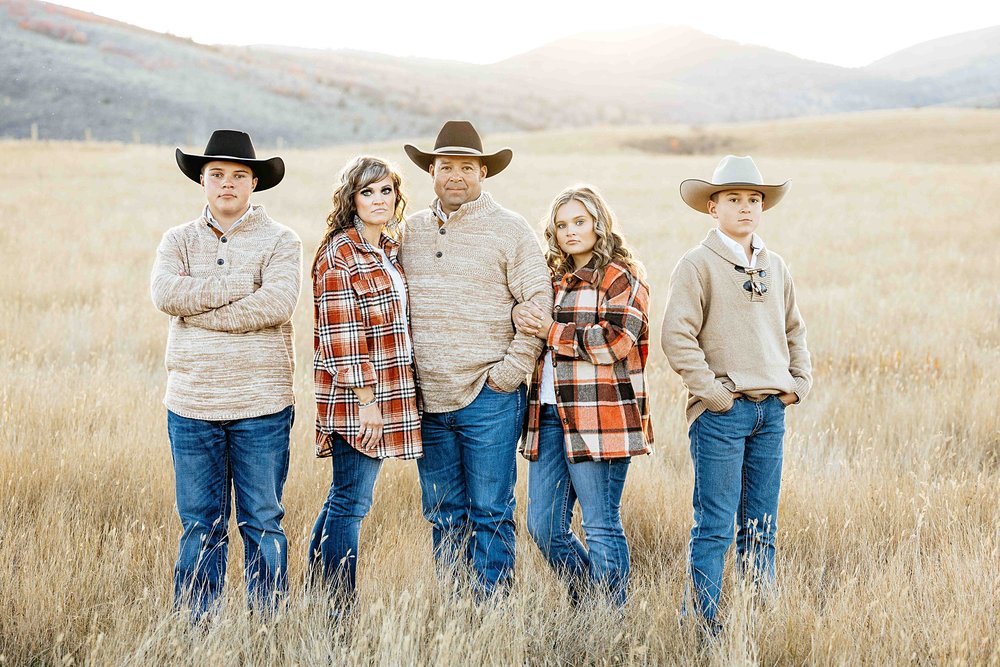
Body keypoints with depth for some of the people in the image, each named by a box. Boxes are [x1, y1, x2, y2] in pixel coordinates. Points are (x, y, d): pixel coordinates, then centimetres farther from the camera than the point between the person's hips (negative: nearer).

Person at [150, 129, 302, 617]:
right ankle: (195, 627, 17)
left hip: (261, 406, -2)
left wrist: (196, 306, -12)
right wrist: (241, 285, -14)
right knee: (200, 525, 8)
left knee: (262, 523, 6)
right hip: (191, 405, 2)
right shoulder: (179, 240, 9)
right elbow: (165, 293, -11)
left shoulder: (279, 242, 1)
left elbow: (275, 304, -17)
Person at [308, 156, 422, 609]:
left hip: (387, 395, 8)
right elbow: (341, 334, -17)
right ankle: (339, 607, 5)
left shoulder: (389, 249, 14)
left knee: (348, 495, 15)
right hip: (354, 399, -8)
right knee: (352, 500, -3)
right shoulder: (339, 254, -12)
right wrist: (366, 400, -19)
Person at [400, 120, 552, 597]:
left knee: (489, 513, -1)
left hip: (488, 397, -5)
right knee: (443, 514, 12)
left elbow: (538, 304, -5)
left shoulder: (510, 231, -2)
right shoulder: (411, 231, 11)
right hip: (427, 398, 5)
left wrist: (511, 371, -10)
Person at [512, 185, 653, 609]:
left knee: (601, 526, -2)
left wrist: (553, 331, -12)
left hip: (600, 416, -7)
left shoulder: (621, 278, -2)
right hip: (549, 414, 7)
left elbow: (617, 340, -14)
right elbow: (530, 328, 29)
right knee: (543, 527, 6)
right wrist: (522, 320, 4)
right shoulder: (554, 280, 20)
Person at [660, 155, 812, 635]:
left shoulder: (775, 267, 14)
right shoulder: (698, 265, -6)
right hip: (721, 413, -6)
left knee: (761, 527, 12)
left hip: (772, 410, 6)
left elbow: (793, 330, 24)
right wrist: (715, 393, -14)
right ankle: (702, 624, 3)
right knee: (715, 527, -4)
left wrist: (800, 381, 11)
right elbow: (677, 338, -12)